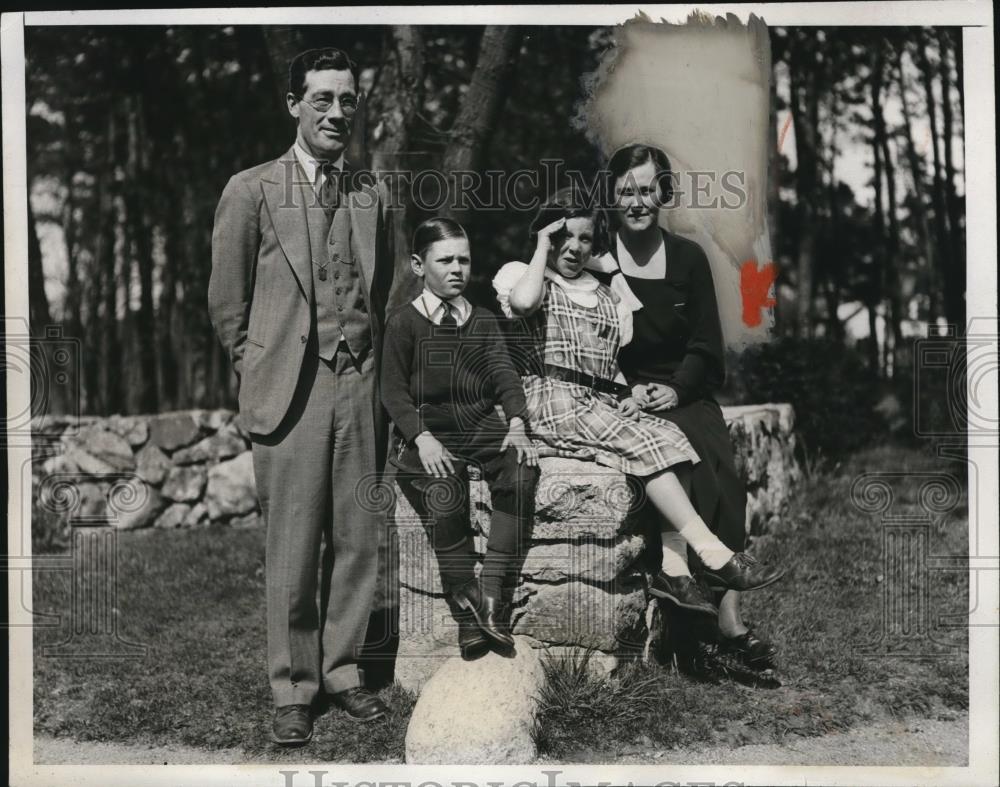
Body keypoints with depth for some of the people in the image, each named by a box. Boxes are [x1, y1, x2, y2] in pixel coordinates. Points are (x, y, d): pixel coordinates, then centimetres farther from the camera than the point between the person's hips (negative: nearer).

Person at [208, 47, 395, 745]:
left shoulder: (373, 199, 11)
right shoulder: (252, 191, 0)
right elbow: (227, 303, 4)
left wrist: (379, 374, 10)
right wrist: (262, 374, 5)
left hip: (361, 391, 4)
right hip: (291, 393, -3)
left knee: (359, 543, 7)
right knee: (293, 551, 1)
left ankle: (343, 669, 22)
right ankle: (293, 688, 13)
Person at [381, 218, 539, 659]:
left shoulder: (483, 321, 18)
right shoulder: (404, 323, 6)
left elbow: (504, 374, 7)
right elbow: (393, 390, -1)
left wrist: (516, 424, -12)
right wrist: (422, 438, -18)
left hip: (482, 424, 3)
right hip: (428, 428, -3)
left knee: (521, 471, -28)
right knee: (445, 490, -32)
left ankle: (491, 589, -26)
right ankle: (466, 609, -22)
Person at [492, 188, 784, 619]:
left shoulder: (607, 299, 25)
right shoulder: (522, 274, 7)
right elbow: (523, 302, -19)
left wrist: (626, 397, 9)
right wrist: (542, 246, -6)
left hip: (602, 405, 6)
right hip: (552, 401, -6)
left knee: (671, 438, -21)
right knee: (645, 444, -25)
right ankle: (712, 554, -27)